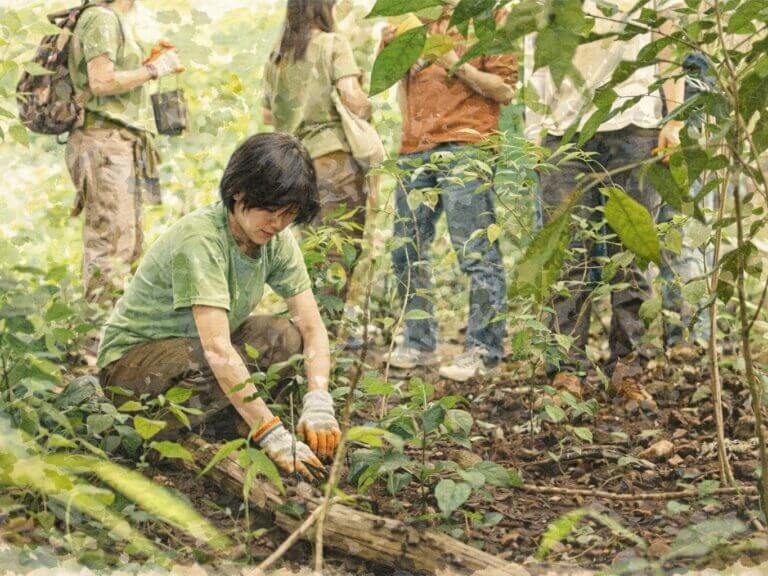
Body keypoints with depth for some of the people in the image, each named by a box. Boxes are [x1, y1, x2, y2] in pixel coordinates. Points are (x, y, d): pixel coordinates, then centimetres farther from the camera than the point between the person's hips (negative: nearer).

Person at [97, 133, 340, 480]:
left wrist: (318, 406, -29)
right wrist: (274, 438, -42)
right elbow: (218, 349, -38)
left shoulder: (278, 241, -7)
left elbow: (312, 326, -11)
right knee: (226, 366, -35)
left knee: (287, 335, -16)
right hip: (132, 358, -7)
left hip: (197, 349, 7)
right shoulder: (200, 240, -30)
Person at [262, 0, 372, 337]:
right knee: (342, 245, -4)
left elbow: (267, 115, 18)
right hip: (334, 154, -6)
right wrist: (365, 111, 4)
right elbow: (351, 95, -16)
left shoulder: (276, 57, 13)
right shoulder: (333, 44, -4)